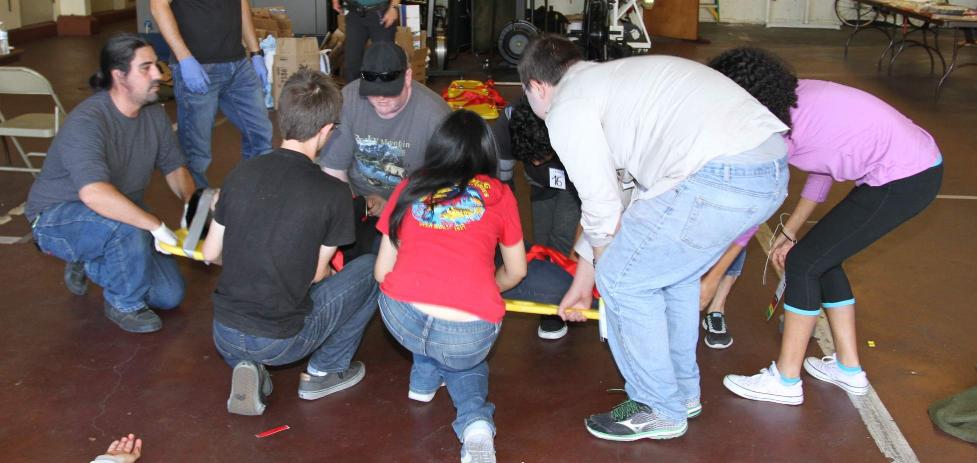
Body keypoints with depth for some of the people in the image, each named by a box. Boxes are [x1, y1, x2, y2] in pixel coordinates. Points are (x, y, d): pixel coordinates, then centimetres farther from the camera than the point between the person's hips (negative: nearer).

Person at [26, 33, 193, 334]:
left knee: (169, 296, -1)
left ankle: (88, 263, 21)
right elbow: (95, 194, -46)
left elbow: (174, 168, 8)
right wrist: (156, 226, -43)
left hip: (120, 215, 7)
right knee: (129, 230, -39)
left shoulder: (154, 115, -7)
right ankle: (124, 305, -10)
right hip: (57, 218, -7)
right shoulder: (86, 122, -30)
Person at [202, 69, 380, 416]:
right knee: (369, 270, 12)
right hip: (279, 343, -4)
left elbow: (210, 254, 7)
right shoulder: (334, 194, -14)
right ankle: (324, 372, 16)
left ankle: (249, 368, 12)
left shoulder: (242, 173, -3)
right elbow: (317, 274, -2)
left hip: (224, 337, 4)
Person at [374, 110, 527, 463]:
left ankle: (425, 379, 35)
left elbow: (382, 271, 19)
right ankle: (475, 421, 6)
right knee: (466, 361, 32)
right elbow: (516, 272, 27)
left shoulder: (409, 189, 18)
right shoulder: (498, 194, 15)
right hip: (470, 335, -2)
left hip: (401, 321, 2)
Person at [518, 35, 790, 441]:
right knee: (672, 268, 28)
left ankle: (659, 411, 22)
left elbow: (602, 211, 2)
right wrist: (582, 281, 39)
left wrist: (598, 275, 23)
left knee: (622, 279, 7)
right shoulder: (607, 78, 29)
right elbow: (615, 195, 33)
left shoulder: (566, 109, 1)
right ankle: (683, 391, 41)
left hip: (722, 177, -10)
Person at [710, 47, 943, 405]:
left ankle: (785, 381, 8)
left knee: (804, 262, -3)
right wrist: (790, 232, 16)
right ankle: (849, 369, 26)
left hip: (903, 180, -9)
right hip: (918, 162, 9)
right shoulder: (796, 97, 9)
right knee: (823, 257, 15)